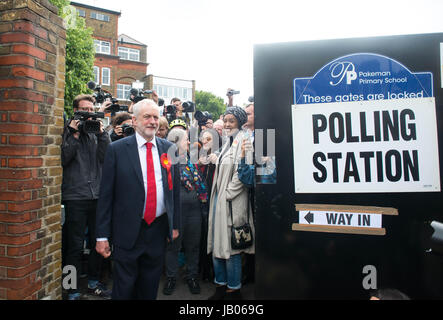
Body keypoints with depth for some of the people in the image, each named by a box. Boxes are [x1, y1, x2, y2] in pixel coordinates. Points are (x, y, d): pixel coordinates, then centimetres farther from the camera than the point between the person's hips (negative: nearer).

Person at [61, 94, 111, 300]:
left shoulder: (96, 132, 12)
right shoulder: (67, 130, 2)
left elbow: (106, 157, -1)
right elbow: (63, 159, -9)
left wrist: (101, 133, -9)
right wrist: (74, 134, -11)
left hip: (97, 196, 4)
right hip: (75, 197, -4)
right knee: (75, 247, 4)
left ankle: (93, 283, 31)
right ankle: (72, 291, 20)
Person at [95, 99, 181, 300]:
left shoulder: (168, 148, 3)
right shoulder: (117, 149, -6)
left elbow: (175, 188, 8)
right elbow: (106, 194, -5)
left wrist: (175, 225, 8)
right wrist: (102, 236, -6)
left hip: (159, 229, 3)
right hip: (128, 231, -3)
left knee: (150, 288, 19)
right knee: (124, 288, 12)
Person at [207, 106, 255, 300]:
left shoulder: (242, 141, -10)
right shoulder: (228, 142, 17)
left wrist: (227, 194, -15)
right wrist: (217, 196, 14)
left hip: (232, 202, -9)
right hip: (219, 200, 9)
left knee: (230, 246, 0)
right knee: (216, 242, 14)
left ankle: (233, 290, 17)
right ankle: (221, 285, 29)